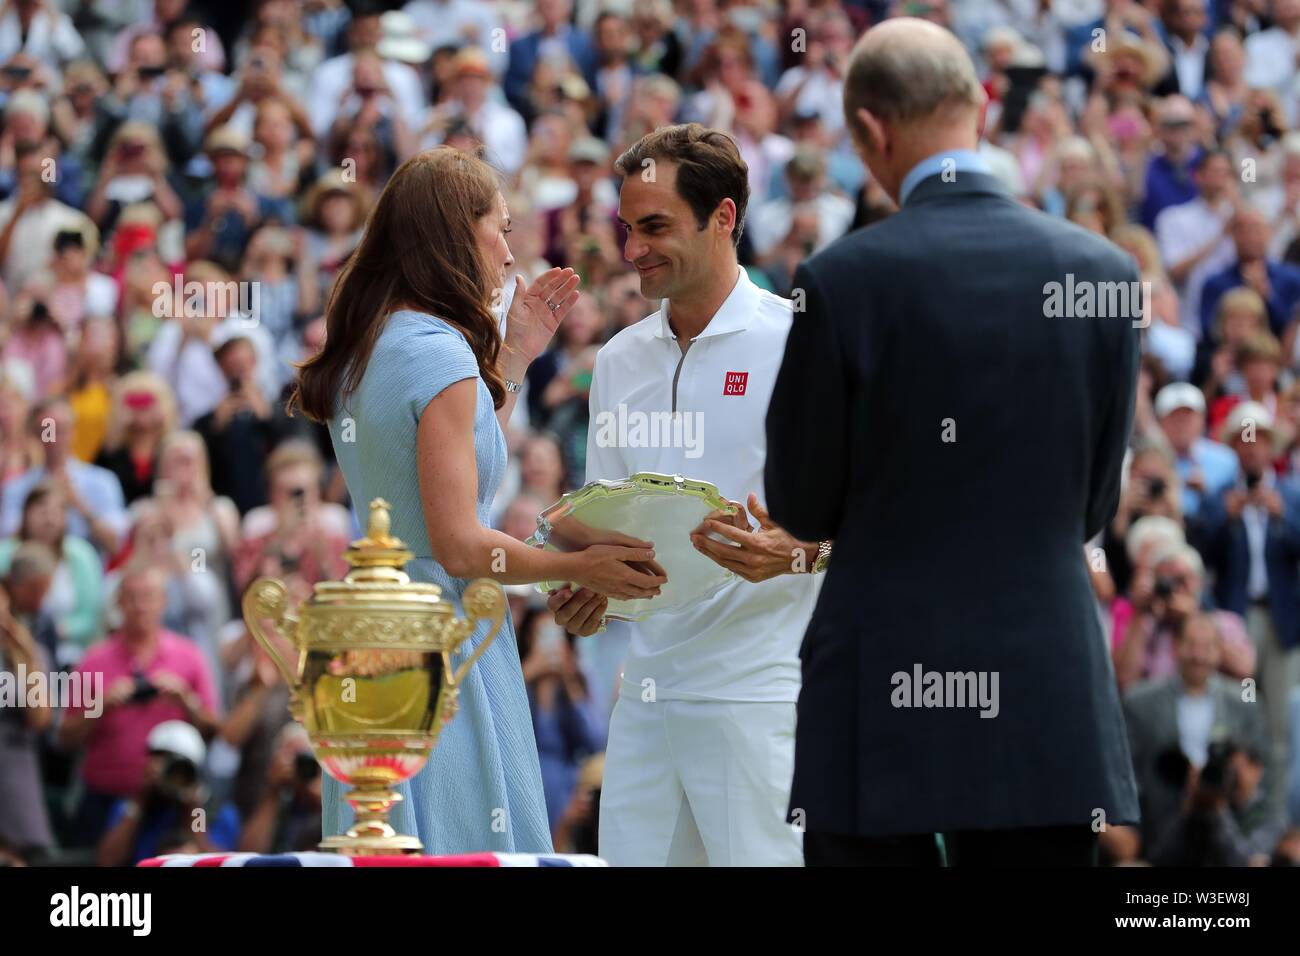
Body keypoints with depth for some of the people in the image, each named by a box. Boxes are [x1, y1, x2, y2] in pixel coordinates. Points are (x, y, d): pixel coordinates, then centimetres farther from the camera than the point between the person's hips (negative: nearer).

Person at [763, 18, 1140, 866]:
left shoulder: (844, 280, -9)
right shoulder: (1105, 272, 0)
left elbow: (802, 506, -1)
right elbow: (1094, 505, 8)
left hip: (883, 706, -3)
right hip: (1049, 707, 3)